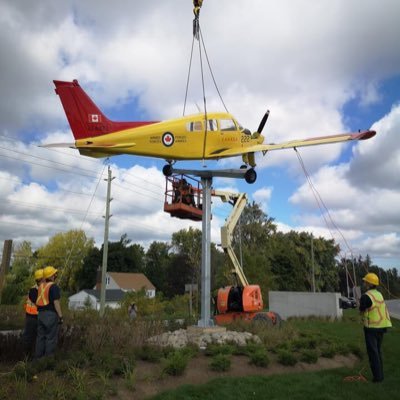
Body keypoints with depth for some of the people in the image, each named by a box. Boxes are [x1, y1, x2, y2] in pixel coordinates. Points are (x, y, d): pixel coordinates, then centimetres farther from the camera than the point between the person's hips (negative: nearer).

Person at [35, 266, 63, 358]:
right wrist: (60, 316, -13)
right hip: (51, 314, -8)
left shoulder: (41, 286, 11)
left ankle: (39, 357, 18)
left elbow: (39, 301, 14)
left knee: (41, 336, 13)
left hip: (41, 314, 8)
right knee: (51, 337, -1)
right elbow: (56, 303, -17)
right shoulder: (54, 287, -14)